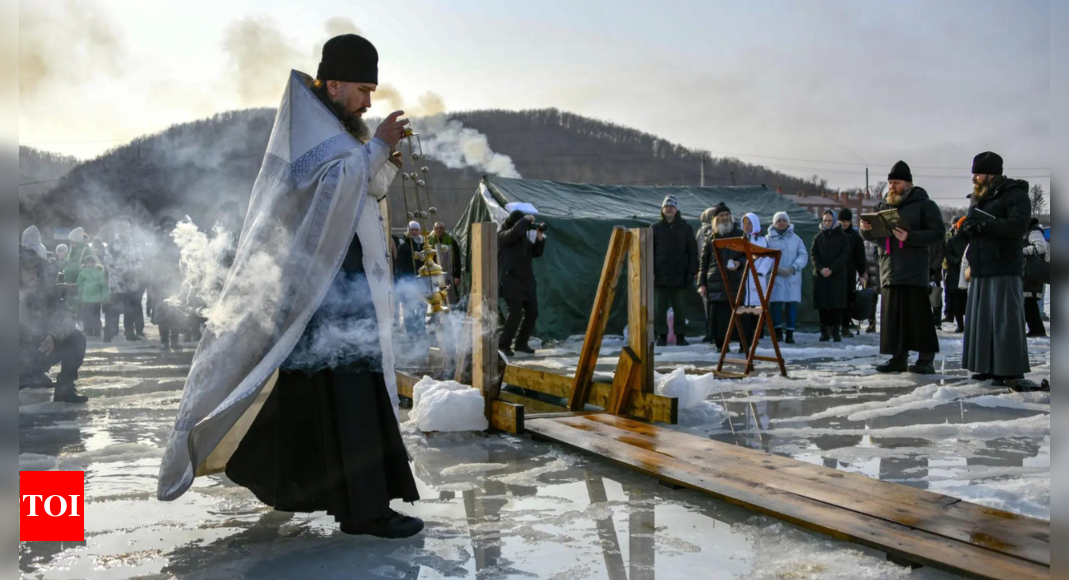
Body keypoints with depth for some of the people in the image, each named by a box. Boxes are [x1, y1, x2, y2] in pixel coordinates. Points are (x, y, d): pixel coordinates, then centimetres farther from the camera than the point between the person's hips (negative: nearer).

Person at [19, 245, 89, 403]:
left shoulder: (46, 288, -5)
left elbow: (68, 318, -13)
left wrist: (53, 336, -31)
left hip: (43, 348, 4)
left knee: (76, 339, -18)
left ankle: (64, 387, -3)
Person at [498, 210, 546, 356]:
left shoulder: (525, 236, 14)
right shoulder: (503, 236, -7)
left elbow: (537, 253, 13)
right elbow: (515, 231, -30)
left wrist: (540, 239, -3)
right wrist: (525, 220, -15)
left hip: (527, 280, 8)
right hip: (511, 281, -8)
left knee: (532, 312, 7)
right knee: (516, 313, -15)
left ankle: (521, 343, 19)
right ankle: (503, 344, -3)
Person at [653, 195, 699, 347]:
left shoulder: (686, 228, 7)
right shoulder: (655, 228, 7)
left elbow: (693, 252, 6)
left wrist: (692, 272, -3)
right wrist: (651, 271, -5)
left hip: (680, 276, 0)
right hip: (660, 276, 0)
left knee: (680, 308, 4)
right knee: (659, 308, 2)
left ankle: (681, 335, 12)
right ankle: (662, 335, 10)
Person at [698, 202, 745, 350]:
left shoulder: (740, 235, 10)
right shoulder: (712, 237, 13)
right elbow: (703, 262, 14)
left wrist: (739, 263, -9)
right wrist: (701, 283, 6)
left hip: (736, 282, -1)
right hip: (715, 283, 1)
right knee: (717, 315, -3)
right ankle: (720, 344, 6)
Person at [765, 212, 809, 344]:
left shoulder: (795, 238, 11)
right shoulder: (768, 239, 3)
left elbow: (803, 255, 5)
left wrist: (794, 267, -12)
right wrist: (777, 269, -18)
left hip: (793, 277, 2)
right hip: (775, 277, -2)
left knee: (792, 304, -1)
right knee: (776, 303, -5)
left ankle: (790, 333, 3)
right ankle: (778, 330, 7)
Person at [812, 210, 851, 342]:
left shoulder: (843, 237, 5)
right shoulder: (818, 237, 13)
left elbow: (844, 255, -3)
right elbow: (814, 255, 7)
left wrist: (832, 269, -14)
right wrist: (821, 268, -11)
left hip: (838, 275, -2)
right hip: (820, 275, 2)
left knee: (837, 304, -5)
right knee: (822, 304, -1)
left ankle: (836, 331, -1)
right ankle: (825, 331, 3)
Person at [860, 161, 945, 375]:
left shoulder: (924, 204, 2)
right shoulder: (883, 205, 18)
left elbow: (938, 232, -8)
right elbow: (871, 236, 21)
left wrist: (910, 237, -21)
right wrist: (865, 229, -3)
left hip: (914, 271, -5)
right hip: (889, 269, 6)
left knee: (917, 314, -7)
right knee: (892, 315, 5)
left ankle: (926, 359, -3)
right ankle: (898, 358, 11)